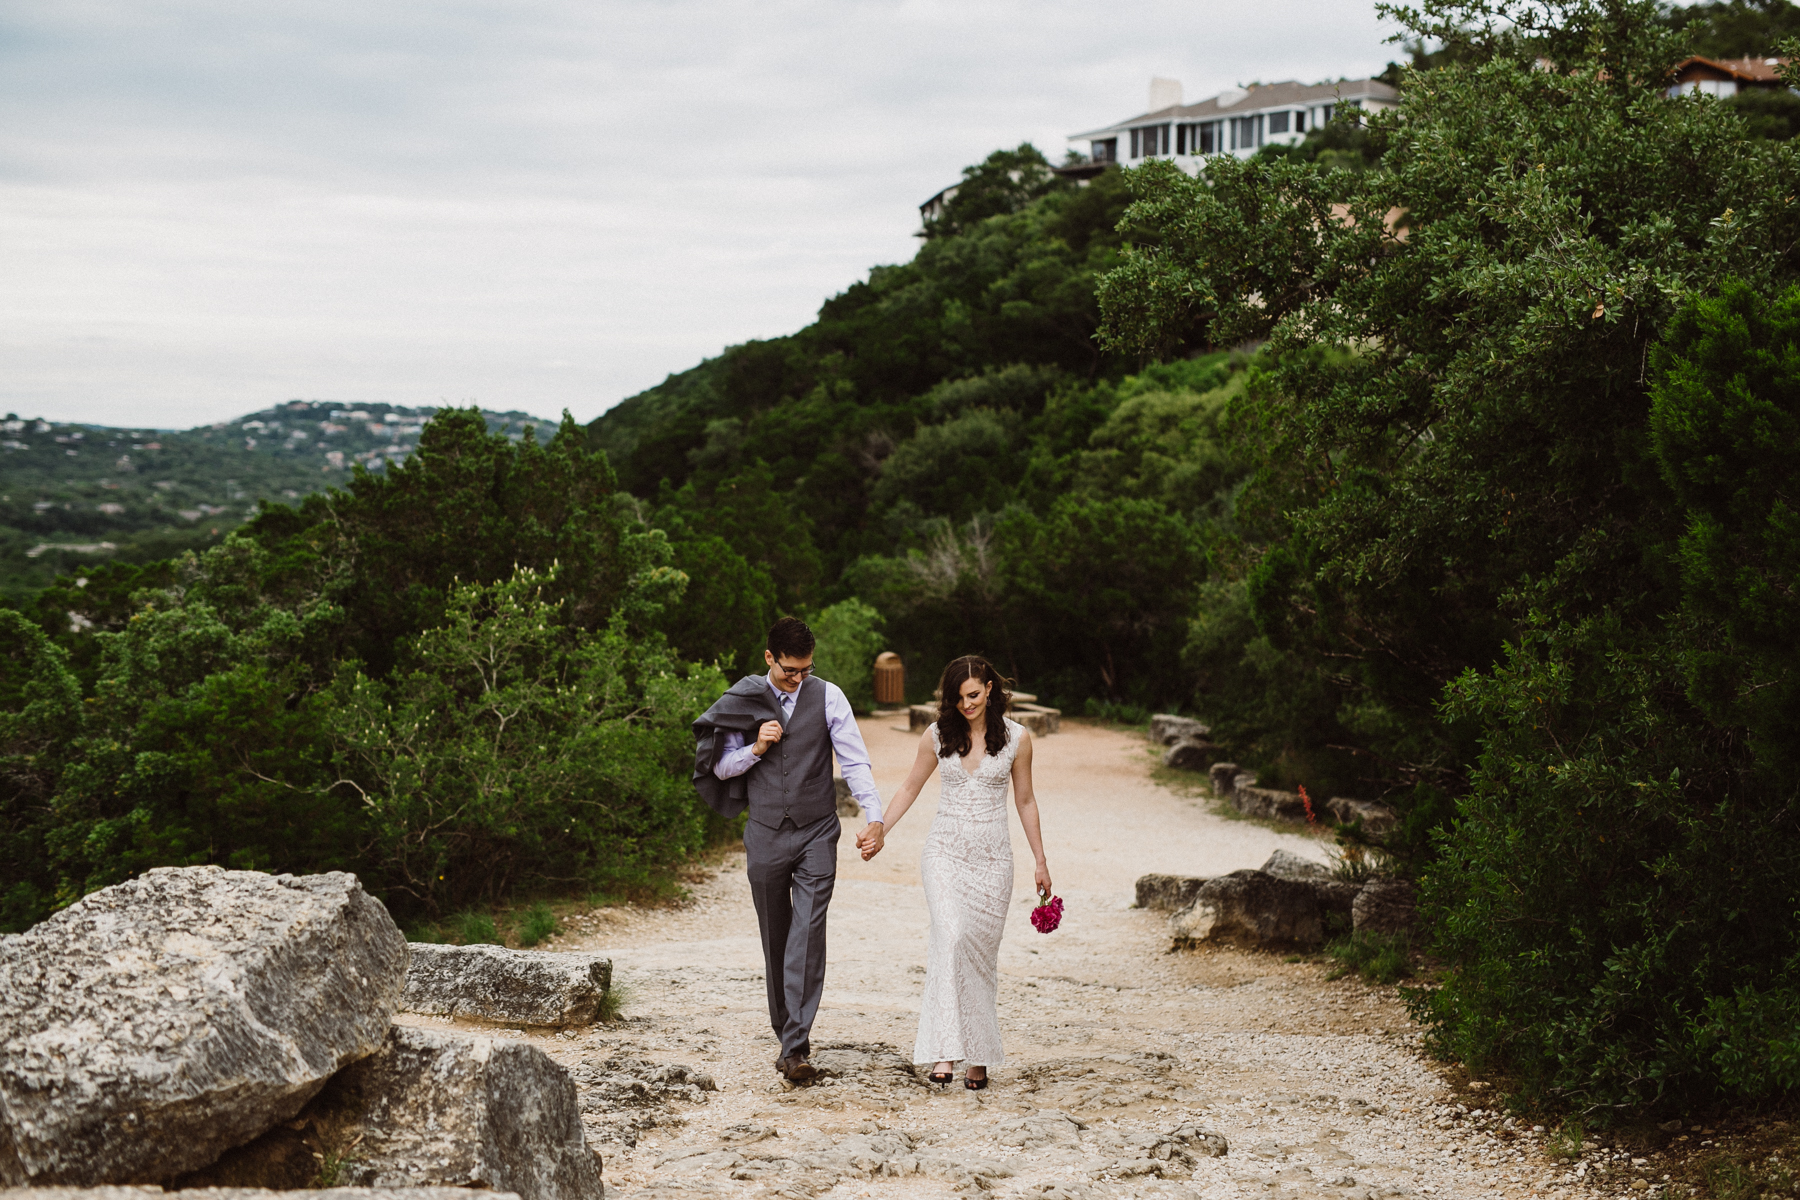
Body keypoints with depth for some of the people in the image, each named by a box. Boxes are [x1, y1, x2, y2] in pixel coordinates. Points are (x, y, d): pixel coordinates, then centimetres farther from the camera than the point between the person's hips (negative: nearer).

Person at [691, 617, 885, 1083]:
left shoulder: (827, 696, -1)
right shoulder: (743, 700, 2)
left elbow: (855, 760, -6)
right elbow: (721, 767, 7)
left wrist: (874, 816, -19)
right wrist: (755, 749, -13)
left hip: (816, 834, -2)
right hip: (765, 835, 2)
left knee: (807, 937, -11)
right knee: (775, 938, 11)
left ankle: (795, 1046, -14)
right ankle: (785, 1032, 25)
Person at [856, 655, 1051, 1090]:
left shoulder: (1016, 737, -1)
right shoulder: (938, 735, 2)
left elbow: (1025, 801, 8)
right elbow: (911, 787, 13)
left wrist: (1040, 862, 10)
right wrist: (879, 829, 2)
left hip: (992, 857, 0)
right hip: (946, 850, 0)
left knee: (982, 952, 3)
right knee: (951, 937, -21)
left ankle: (979, 1055, 14)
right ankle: (944, 1049, -24)